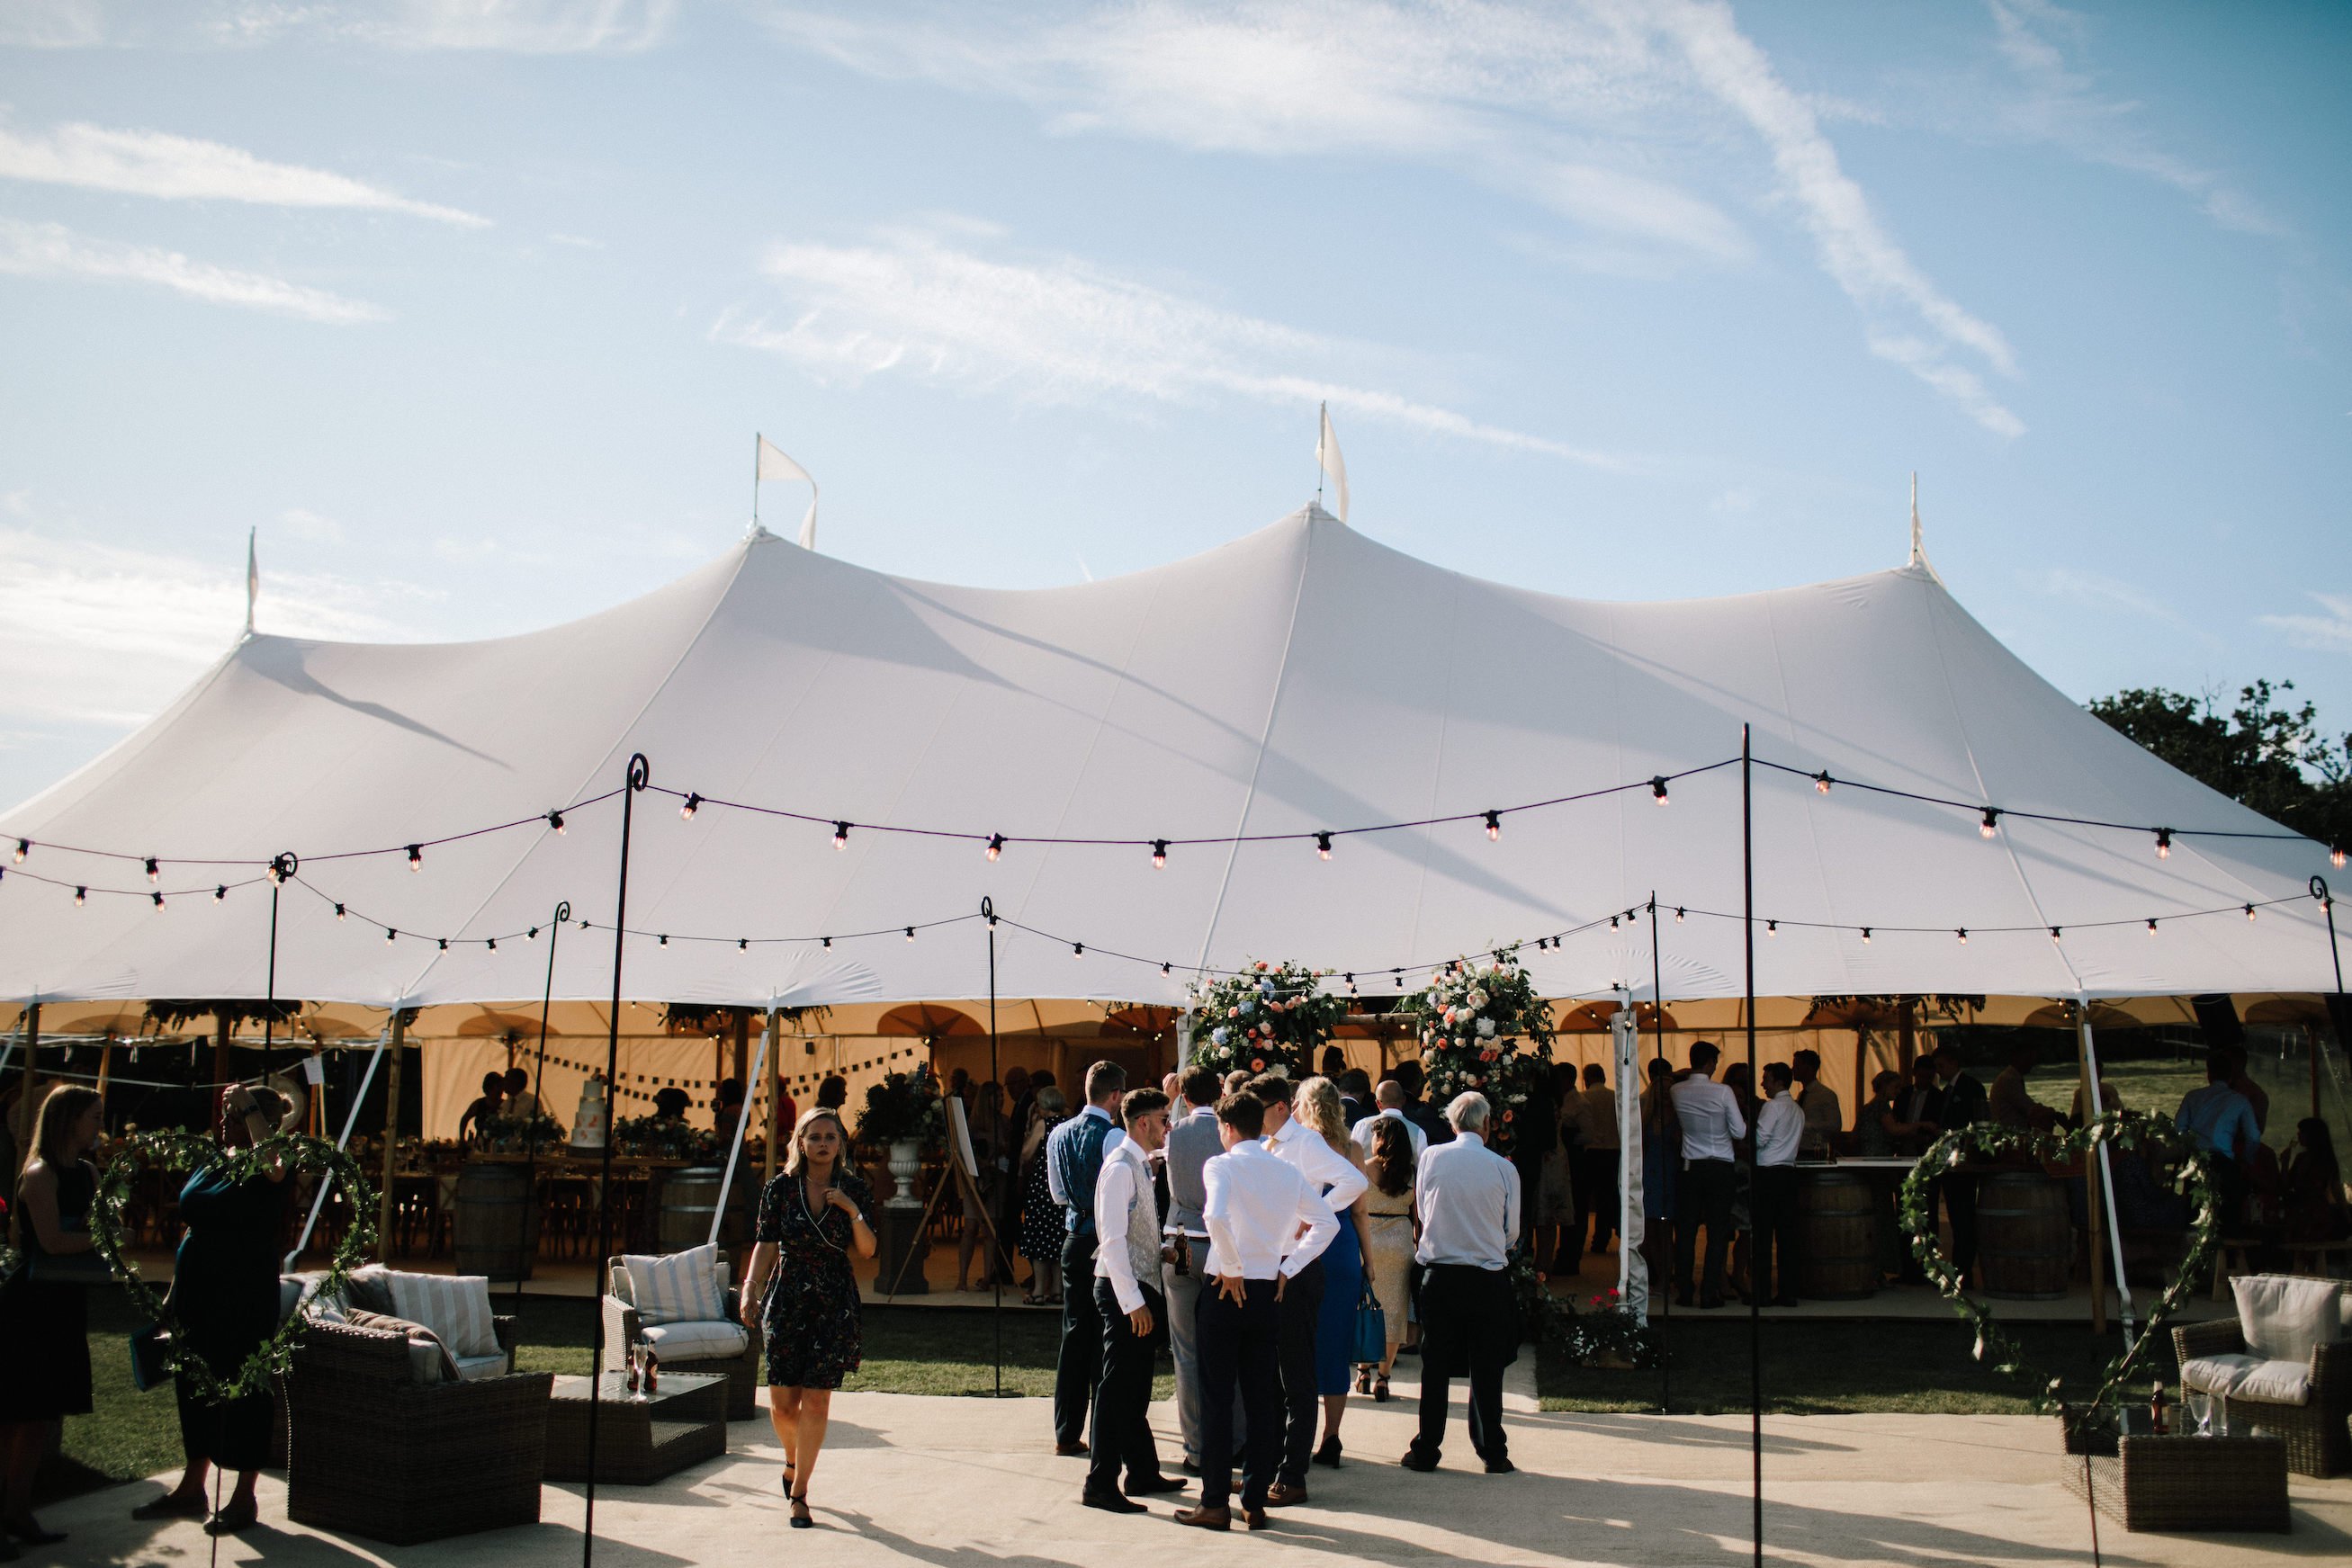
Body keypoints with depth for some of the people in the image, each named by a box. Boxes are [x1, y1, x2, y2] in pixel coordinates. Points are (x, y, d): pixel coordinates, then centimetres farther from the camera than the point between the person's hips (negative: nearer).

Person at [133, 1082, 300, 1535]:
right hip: (197, 1296, 8)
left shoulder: (263, 1175, -12)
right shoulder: (211, 1166, 11)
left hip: (245, 1302, -8)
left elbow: (275, 1167, -37)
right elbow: (192, 1224, 19)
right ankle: (191, 1488, 30)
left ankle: (244, 1498, 11)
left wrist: (251, 1107, -29)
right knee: (194, 1387, 16)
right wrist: (175, 1292, 18)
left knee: (242, 1392, 1)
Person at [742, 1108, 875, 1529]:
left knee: (816, 1400, -6)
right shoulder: (781, 1188, 0)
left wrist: (853, 1211, -15)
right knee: (782, 1402, 1)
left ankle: (799, 1492, 7)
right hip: (787, 1300, 1)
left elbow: (867, 1250, 0)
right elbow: (766, 1244, 2)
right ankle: (793, 1461, 34)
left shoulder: (855, 1189, 0)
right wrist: (750, 1286, -12)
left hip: (836, 1304, -1)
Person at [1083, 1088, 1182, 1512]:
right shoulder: (1120, 1168, -15)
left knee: (1136, 1389, 16)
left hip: (1142, 1287, 9)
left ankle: (1143, 1472, 26)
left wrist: (1147, 1298, 15)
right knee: (1117, 1389, -5)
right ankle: (1100, 1484, 0)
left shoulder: (1141, 1166, 13)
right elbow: (1112, 1240, -20)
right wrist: (1133, 1302, -21)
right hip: (1123, 1288, -9)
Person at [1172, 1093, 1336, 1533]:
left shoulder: (1221, 1166, -9)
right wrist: (1287, 1268, 8)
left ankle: (1215, 1504, 4)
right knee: (1263, 1399, 10)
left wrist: (1231, 1270, -16)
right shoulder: (1287, 1171, 7)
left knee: (1217, 1397, 2)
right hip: (1269, 1291, 5)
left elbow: (1216, 1217, -28)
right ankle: (1256, 1502, 12)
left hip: (1228, 1288, -5)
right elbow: (1327, 1223, 8)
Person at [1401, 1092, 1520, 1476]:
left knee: (1434, 1365, 9)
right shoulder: (1504, 1168, -7)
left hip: (1439, 1275, 1)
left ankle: (1426, 1451, 12)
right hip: (1488, 1279, -1)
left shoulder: (1431, 1158, -5)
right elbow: (1512, 1230, 4)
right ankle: (1493, 1454, 10)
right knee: (1486, 1368, 7)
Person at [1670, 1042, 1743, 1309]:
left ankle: (1683, 1291, 8)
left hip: (1690, 1167, 3)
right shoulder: (1723, 1092, -11)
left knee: (1685, 1231, 7)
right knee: (1718, 1232, 3)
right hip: (1720, 1169, -3)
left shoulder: (1678, 1092, -2)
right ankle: (1711, 1292, 1)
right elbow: (1740, 1133, -7)